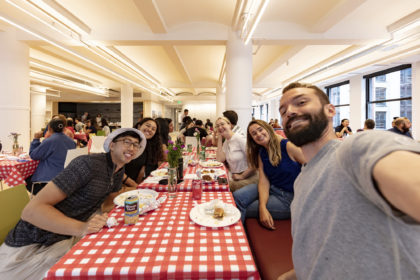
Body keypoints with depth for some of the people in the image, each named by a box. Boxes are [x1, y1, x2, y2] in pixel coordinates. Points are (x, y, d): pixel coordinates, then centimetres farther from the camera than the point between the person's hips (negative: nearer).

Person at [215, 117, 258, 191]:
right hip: (235, 177, 7)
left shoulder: (239, 138, -16)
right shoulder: (226, 142, 9)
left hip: (249, 178, -7)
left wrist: (242, 176, -14)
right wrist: (219, 138, -3)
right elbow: (220, 160, -5)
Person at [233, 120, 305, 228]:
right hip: (270, 189, 5)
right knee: (237, 196, -19)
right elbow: (264, 181, -5)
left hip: (290, 196, -5)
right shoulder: (261, 154, 5)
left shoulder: (288, 146, -14)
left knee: (242, 210, -14)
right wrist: (262, 207, -21)